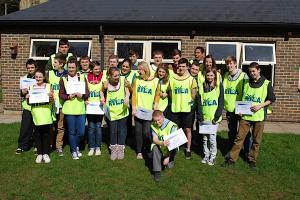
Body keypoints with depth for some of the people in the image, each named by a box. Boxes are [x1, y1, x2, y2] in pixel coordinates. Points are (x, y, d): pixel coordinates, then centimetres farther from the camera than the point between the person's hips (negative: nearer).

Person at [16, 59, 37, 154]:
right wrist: (22, 92, -6)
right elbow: (21, 94, 16)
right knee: (25, 128, 2)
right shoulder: (24, 78, 10)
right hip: (27, 107, 3)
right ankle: (22, 146, 15)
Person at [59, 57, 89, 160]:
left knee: (81, 132, 4)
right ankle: (74, 151, 22)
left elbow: (87, 93, 4)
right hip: (69, 110, -1)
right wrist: (68, 96, -17)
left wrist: (82, 95, -16)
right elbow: (61, 94, 1)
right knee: (72, 132, 6)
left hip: (81, 109, 1)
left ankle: (76, 146, 32)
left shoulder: (82, 78, 6)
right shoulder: (63, 79, 4)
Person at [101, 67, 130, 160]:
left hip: (122, 111, 0)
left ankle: (120, 150, 25)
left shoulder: (123, 79, -10)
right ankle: (113, 150, 25)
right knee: (113, 131, 8)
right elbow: (102, 91, 12)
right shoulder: (106, 84, -7)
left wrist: (127, 97, -27)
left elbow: (127, 90, -8)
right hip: (112, 111, 0)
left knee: (121, 131, 9)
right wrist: (102, 98, -6)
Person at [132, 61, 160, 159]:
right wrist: (133, 108, -3)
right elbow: (134, 94, 3)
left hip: (149, 111, -2)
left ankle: (148, 150, 19)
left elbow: (157, 95, 7)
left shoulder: (154, 81, 0)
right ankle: (139, 152, 18)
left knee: (146, 132, -5)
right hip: (138, 110, 2)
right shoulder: (137, 80, 5)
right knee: (138, 131, 6)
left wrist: (156, 105, -3)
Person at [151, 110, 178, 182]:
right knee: (155, 148, -31)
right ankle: (157, 171, -20)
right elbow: (154, 139, -19)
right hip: (160, 148, 2)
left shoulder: (171, 125, -22)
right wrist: (162, 143, -43)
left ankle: (170, 159, 19)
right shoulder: (153, 125, -10)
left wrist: (167, 157, -30)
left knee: (169, 166, -18)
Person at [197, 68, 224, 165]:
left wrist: (217, 116, -10)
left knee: (212, 137, -3)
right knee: (205, 138, 10)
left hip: (214, 117, -3)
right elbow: (199, 102, 6)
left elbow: (221, 102, -3)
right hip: (204, 117, 3)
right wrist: (200, 116, -2)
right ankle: (206, 155, 23)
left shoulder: (219, 86, 0)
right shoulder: (202, 86, 8)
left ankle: (213, 157, 12)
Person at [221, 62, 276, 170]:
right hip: (245, 115, 2)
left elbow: (271, 99, 1)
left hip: (259, 116, -2)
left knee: (256, 140, 7)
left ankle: (252, 160, 22)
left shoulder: (266, 83, -2)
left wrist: (260, 106, -13)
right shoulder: (246, 83, 8)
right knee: (239, 137, 0)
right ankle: (232, 158, 7)